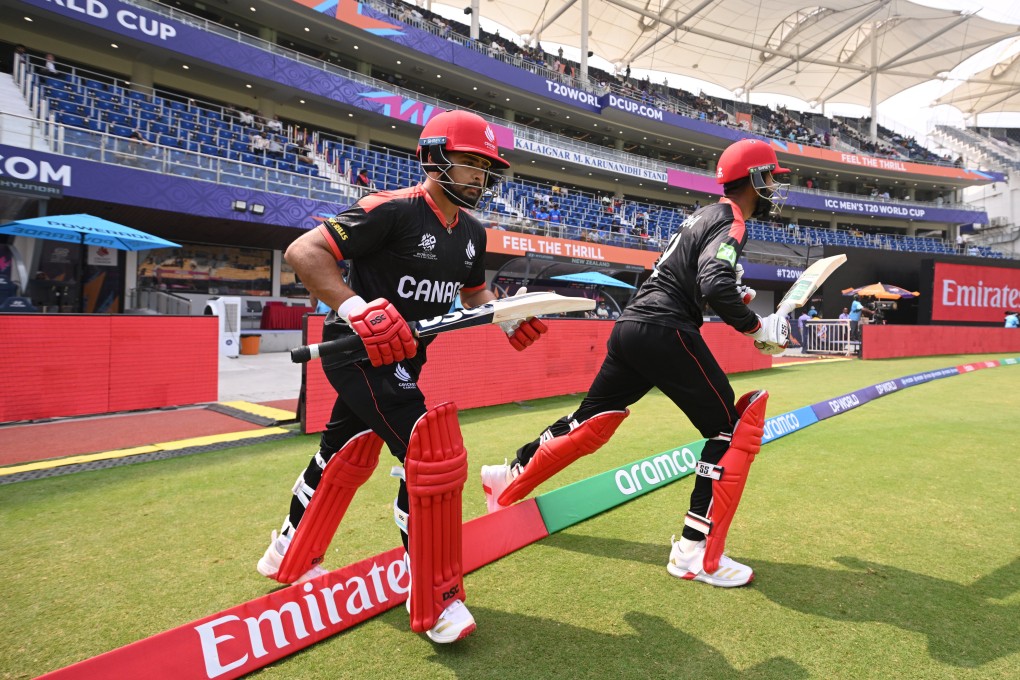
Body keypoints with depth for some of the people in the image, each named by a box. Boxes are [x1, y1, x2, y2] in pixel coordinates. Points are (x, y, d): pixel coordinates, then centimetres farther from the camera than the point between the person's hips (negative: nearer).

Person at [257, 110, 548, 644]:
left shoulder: (471, 233, 7)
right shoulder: (393, 210, -18)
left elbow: (474, 292, 22)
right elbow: (303, 251, -22)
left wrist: (508, 317, 2)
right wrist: (355, 310, -36)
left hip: (400, 359, 9)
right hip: (359, 353, -9)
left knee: (346, 457, 20)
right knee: (429, 455, -15)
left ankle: (289, 558, 45)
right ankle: (432, 601, 4)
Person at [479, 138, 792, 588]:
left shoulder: (705, 215, 24)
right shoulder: (731, 222, -4)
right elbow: (715, 285, -20)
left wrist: (736, 296, 23)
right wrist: (756, 327, -8)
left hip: (630, 327, 9)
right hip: (664, 333, -9)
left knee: (593, 421, 17)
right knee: (732, 428, 0)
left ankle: (507, 481, 27)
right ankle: (697, 554, -2)